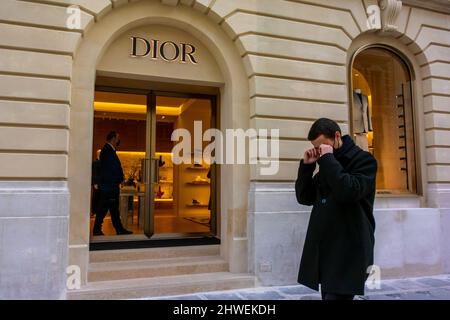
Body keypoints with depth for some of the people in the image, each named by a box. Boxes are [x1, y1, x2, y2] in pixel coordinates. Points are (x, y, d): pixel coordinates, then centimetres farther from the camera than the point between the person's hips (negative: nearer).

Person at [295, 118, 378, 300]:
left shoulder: (364, 160, -4)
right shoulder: (327, 165, 15)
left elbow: (349, 192, -22)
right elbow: (304, 198, 12)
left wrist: (328, 159, -15)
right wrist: (307, 165, 1)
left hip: (348, 252, -7)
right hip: (324, 250, 7)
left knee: (336, 296, -12)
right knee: (328, 294, 11)